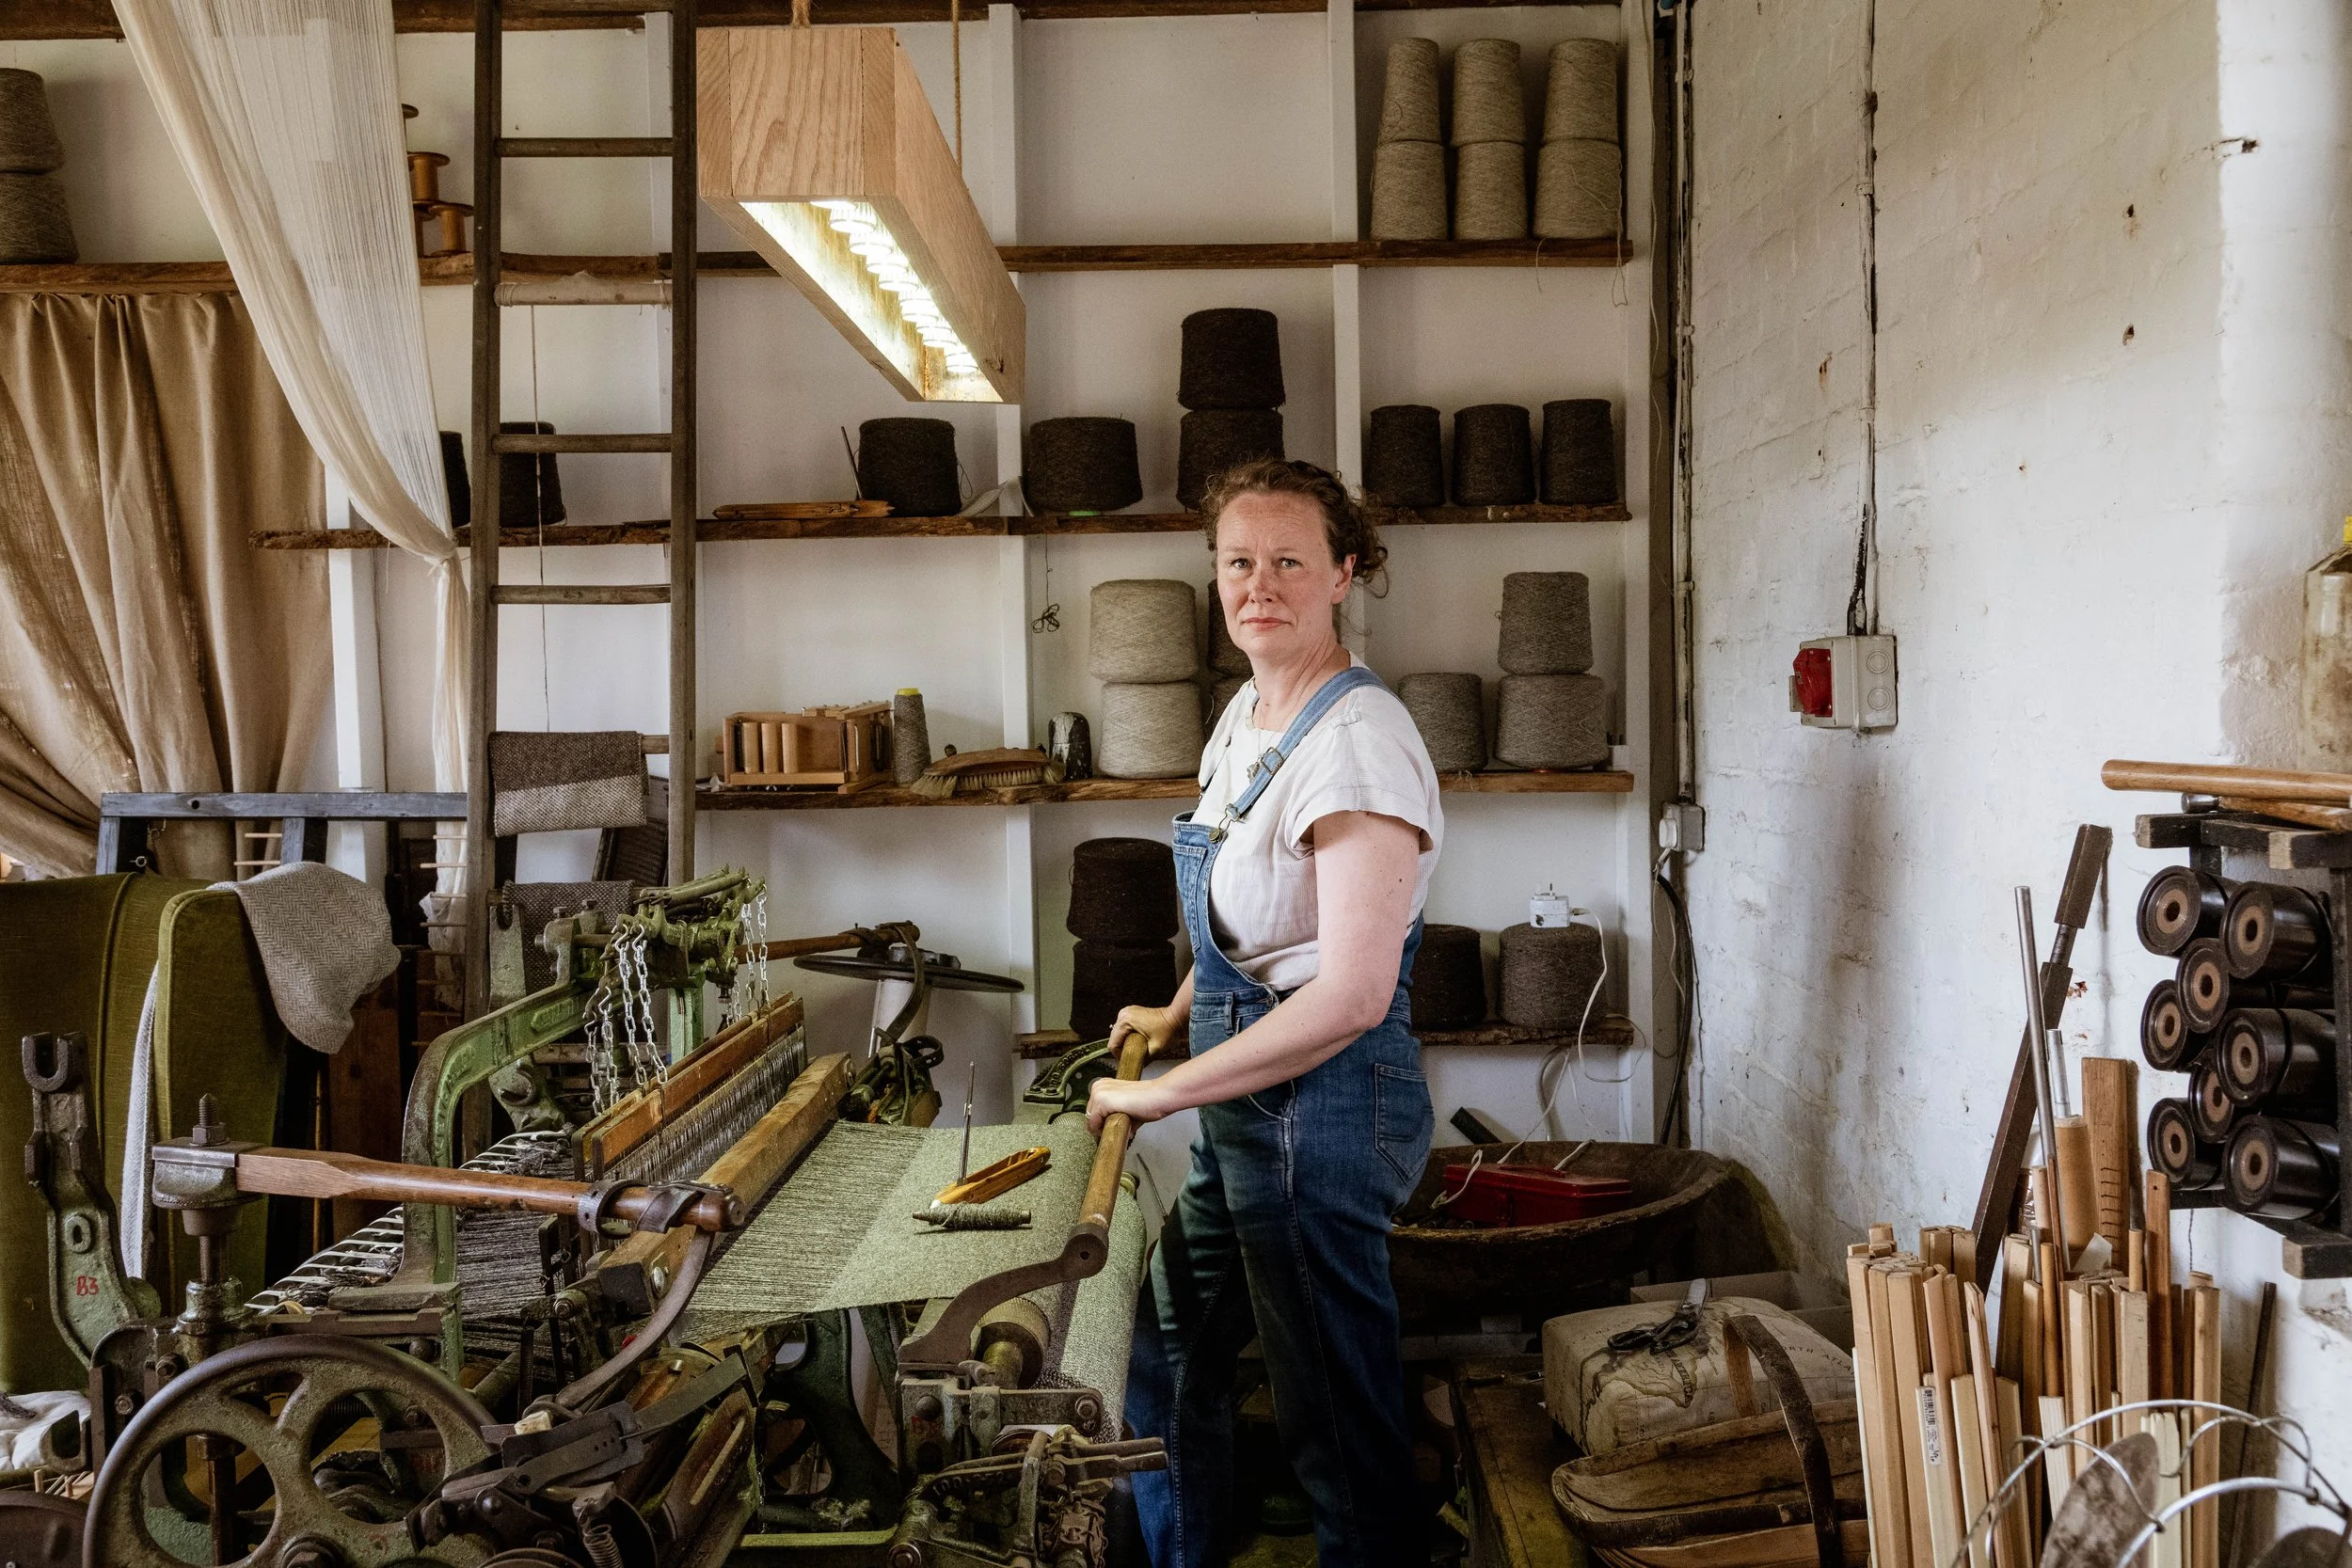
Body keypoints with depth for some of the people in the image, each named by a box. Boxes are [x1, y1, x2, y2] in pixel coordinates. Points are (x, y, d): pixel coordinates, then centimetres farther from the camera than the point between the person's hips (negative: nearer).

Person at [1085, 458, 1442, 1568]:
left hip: (1322, 1099, -9)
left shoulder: (1358, 738, -22)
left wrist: (1163, 1093, -21)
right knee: (1165, 1357, 23)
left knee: (1338, 1413, 6)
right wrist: (1180, 1016, 19)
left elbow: (1352, 996, -27)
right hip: (1245, 1104, 10)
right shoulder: (1248, 713, 8)